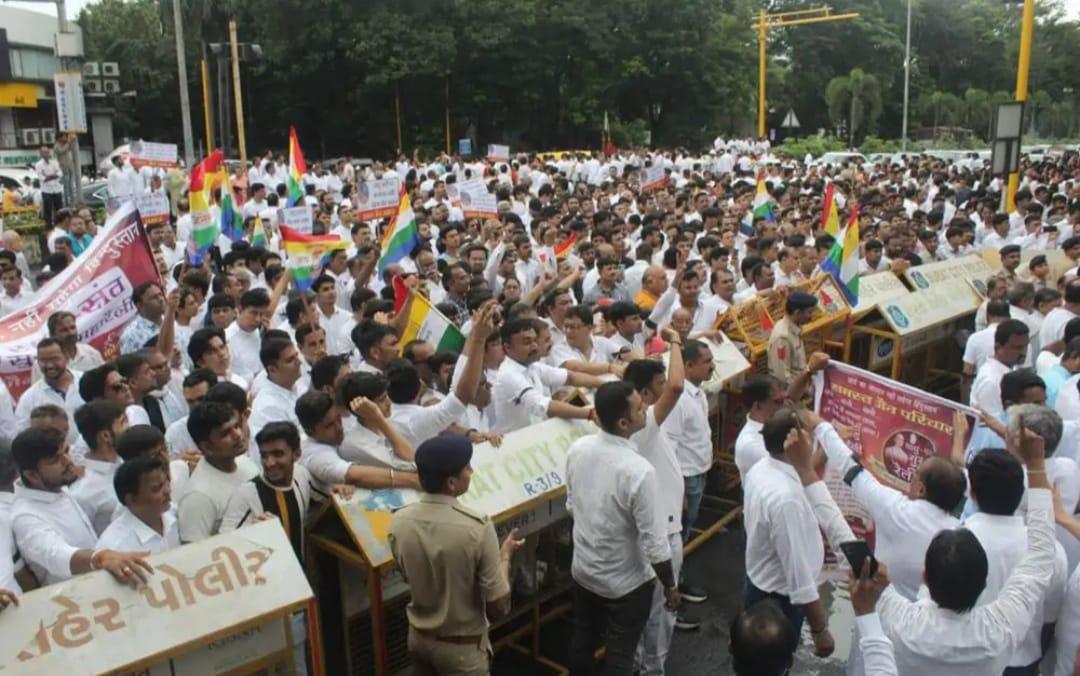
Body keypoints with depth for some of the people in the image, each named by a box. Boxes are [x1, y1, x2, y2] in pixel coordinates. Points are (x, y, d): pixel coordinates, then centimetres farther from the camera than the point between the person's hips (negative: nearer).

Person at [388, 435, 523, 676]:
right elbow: (498, 608, -19)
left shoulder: (398, 522, -11)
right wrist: (505, 555, -4)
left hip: (419, 637, 5)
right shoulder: (477, 528, -27)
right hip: (462, 647, -5)